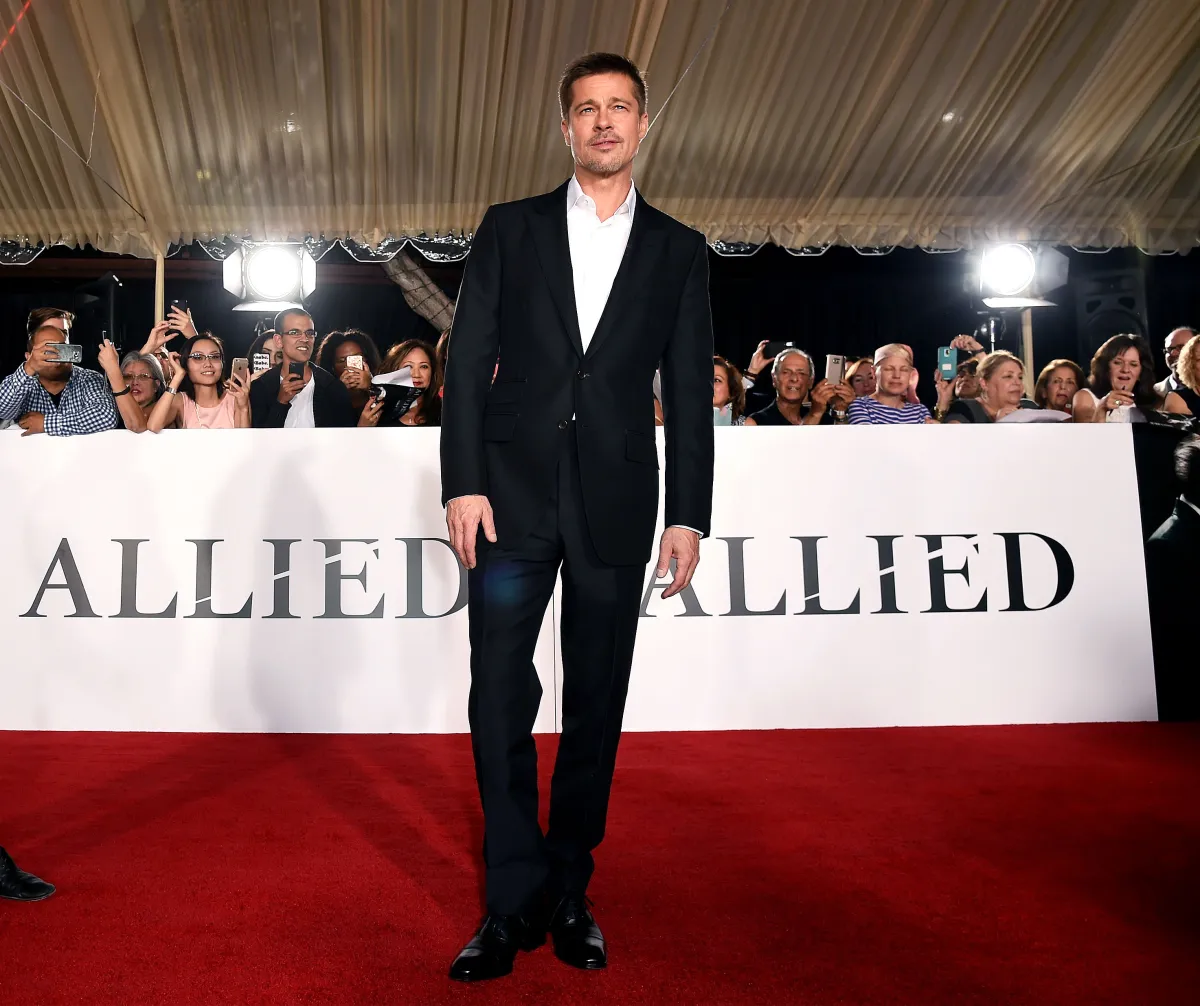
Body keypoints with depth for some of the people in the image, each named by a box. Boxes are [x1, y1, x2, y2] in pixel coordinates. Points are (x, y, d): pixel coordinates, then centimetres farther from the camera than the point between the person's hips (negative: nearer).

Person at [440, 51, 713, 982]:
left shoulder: (678, 251, 10)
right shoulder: (509, 230, 10)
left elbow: (690, 393, 6)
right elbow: (468, 362, 4)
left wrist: (688, 513, 0)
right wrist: (463, 482, -6)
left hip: (615, 507, 1)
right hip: (513, 494, 0)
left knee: (596, 705, 6)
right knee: (500, 698, -3)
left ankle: (570, 895, 21)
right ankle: (515, 903, 9)